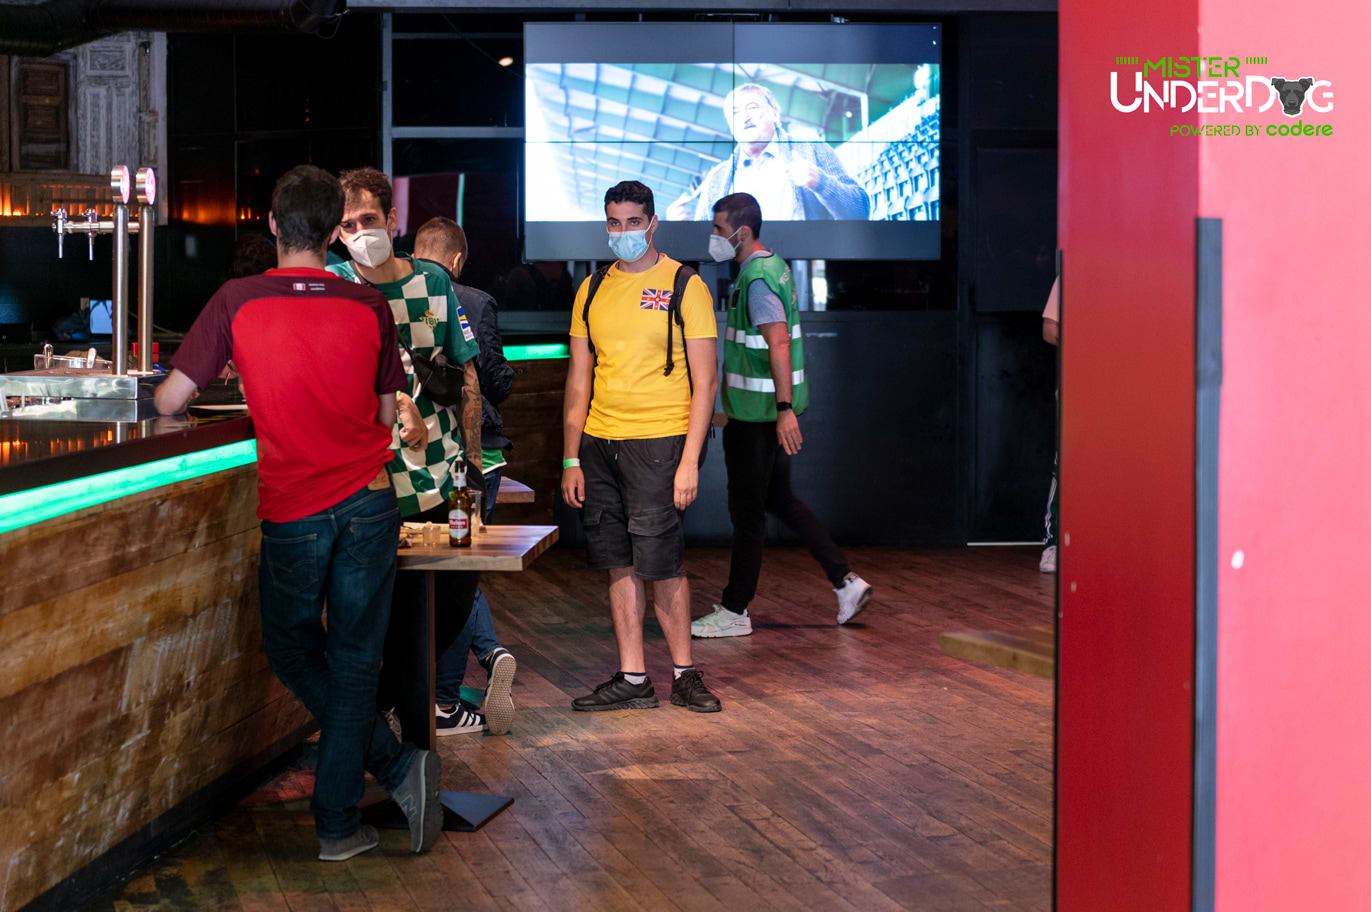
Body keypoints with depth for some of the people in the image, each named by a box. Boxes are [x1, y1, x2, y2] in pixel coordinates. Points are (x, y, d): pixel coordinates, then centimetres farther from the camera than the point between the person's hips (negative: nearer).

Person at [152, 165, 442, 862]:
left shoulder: (236, 302, -8)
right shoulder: (369, 307, -1)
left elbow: (169, 401, -5)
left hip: (293, 510, -2)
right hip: (369, 500, 2)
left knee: (292, 650, 17)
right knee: (355, 659, 8)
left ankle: (397, 765, 8)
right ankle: (337, 824, 8)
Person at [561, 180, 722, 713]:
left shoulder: (684, 288, -2)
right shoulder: (593, 290, 11)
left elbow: (704, 382, -5)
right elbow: (579, 379, 13)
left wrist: (690, 460, -12)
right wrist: (571, 459, 7)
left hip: (658, 442, -4)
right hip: (598, 444, 4)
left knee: (661, 564, -4)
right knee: (619, 565, 5)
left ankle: (684, 674, 11)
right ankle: (632, 679, 12)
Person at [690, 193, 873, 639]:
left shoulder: (757, 278, -18)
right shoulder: (773, 266, 13)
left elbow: (779, 341, -28)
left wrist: (784, 409, -32)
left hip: (757, 414, -10)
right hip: (764, 409, 10)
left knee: (747, 510, 0)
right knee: (778, 498, 17)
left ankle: (735, 611, 10)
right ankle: (846, 581, 17)